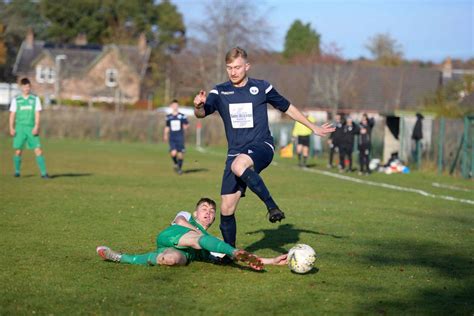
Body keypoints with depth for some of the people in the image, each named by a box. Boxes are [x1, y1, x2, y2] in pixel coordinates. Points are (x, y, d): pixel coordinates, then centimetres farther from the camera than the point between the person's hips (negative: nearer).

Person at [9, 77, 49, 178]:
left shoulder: (35, 99, 7)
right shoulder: (16, 100, 8)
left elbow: (37, 114, 2)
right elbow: (12, 115, 8)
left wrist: (36, 127, -10)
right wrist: (11, 128, -3)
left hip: (32, 128, 0)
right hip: (20, 127, 0)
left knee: (38, 150, -9)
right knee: (18, 151, -2)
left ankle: (43, 173, -9)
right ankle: (17, 171, 15)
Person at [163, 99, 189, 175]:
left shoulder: (182, 116, 1)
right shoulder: (168, 117, 8)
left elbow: (187, 124, 9)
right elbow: (167, 127, 19)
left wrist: (186, 126, -10)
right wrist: (165, 135, 14)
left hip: (180, 137, -1)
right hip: (172, 138, 1)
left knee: (180, 154, -1)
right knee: (173, 153, -15)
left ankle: (180, 168, 19)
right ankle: (176, 164, 15)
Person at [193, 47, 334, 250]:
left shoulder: (261, 88, 3)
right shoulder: (220, 92, 5)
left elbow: (287, 108, 16)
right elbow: (201, 114, -10)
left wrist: (314, 128, 20)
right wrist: (198, 105, -35)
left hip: (261, 146, -3)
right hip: (236, 152, 3)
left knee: (239, 165, -39)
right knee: (226, 209, -3)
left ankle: (272, 207, -32)